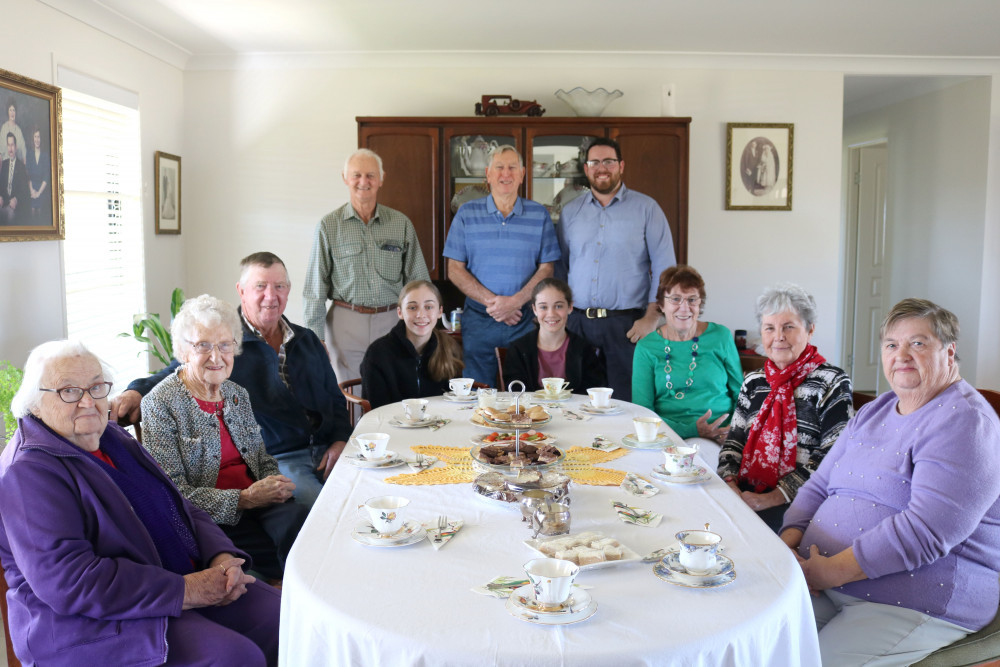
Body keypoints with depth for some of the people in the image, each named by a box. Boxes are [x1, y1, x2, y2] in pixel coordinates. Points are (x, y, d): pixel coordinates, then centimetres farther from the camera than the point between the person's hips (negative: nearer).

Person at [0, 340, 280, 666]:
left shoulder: (113, 437, 14)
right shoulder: (28, 471, -13)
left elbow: (179, 507, 14)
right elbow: (68, 580, -23)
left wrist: (222, 556, -7)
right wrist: (183, 591, -23)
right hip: (98, 619, -8)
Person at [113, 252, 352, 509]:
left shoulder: (307, 341, 19)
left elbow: (335, 398, 23)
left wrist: (340, 440, 4)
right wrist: (137, 392, -25)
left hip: (325, 451, 5)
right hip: (273, 460, -5)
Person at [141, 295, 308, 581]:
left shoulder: (238, 394, 16)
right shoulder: (161, 403, -5)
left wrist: (275, 486, -2)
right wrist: (244, 499, -18)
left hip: (257, 503, 6)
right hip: (209, 520, -6)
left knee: (299, 519, -28)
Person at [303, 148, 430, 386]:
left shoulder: (401, 224, 6)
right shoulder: (329, 226, 1)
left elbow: (418, 281, 9)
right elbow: (315, 288, 2)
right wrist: (315, 337, -3)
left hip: (391, 322, 1)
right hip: (345, 324, -1)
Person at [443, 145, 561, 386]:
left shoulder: (539, 215, 6)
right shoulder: (467, 214, 5)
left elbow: (546, 268, 3)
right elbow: (455, 269, 1)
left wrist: (515, 301, -13)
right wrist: (492, 301, -11)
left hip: (524, 320, 0)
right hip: (478, 319, 0)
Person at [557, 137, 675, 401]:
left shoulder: (646, 208, 3)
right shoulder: (570, 211, 13)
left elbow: (664, 268, -1)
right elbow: (559, 267, 16)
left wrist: (651, 318, -9)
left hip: (626, 324, -3)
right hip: (578, 322, 3)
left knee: (626, 402, -2)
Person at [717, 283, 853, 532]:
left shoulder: (832, 383, -1)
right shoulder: (754, 382, 16)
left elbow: (831, 458, -9)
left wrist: (773, 498, -16)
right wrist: (729, 482, -6)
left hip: (795, 503, -5)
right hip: (744, 493, 5)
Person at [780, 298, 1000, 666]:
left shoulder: (964, 423, -12)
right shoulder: (873, 412, 16)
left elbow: (925, 529, -24)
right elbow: (818, 487, 16)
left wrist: (831, 571, -21)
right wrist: (789, 543, -3)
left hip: (917, 605, -7)